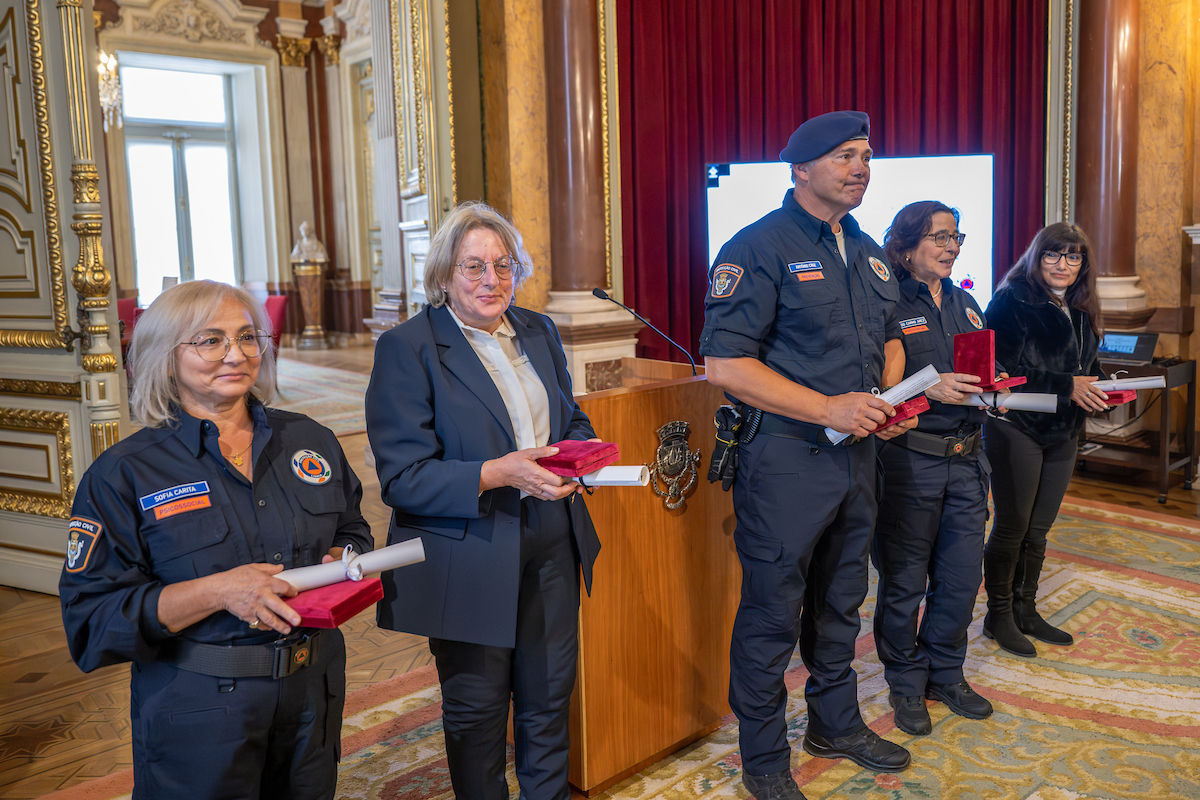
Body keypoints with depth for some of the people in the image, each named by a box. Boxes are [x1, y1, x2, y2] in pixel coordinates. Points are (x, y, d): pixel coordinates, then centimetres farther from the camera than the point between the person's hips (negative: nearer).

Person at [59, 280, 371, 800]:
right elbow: (91, 619, -13)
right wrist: (218, 591, -25)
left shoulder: (310, 441, 4)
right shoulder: (124, 474, -8)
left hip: (314, 694, 4)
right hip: (197, 712, -4)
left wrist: (342, 562, -10)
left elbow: (353, 532, 14)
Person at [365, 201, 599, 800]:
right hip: (468, 559, -5)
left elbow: (571, 419, 17)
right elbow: (402, 478, -17)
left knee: (548, 697, 19)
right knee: (478, 710, 15)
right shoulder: (406, 348, -12)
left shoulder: (540, 332, 7)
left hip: (551, 546, 5)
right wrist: (498, 473, -28)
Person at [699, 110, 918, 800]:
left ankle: (837, 724, 42)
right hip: (786, 458, -8)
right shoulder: (760, 249, -13)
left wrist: (891, 398, 3)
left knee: (841, 601, 22)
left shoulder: (868, 253, 12)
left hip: (857, 455, 8)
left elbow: (889, 338, 24)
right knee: (772, 614, 4)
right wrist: (827, 408, -23)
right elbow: (726, 365, -19)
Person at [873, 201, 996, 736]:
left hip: (966, 459, 7)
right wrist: (929, 388, -23)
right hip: (909, 459, -6)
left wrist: (991, 387, 0)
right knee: (904, 580, 5)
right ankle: (906, 683, 23)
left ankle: (946, 674, 32)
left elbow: (981, 371, 22)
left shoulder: (965, 305, 15)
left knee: (963, 576, 12)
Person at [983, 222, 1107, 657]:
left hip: (1062, 433, 7)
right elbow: (1004, 370, -18)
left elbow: (1088, 367, 22)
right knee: (1011, 526, 0)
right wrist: (1067, 387, -23)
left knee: (1038, 529, 13)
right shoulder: (1012, 301, -10)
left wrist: (1101, 390, 0)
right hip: (1016, 429, -7)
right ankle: (998, 616, 15)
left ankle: (1025, 611, 26)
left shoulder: (1080, 311, 14)